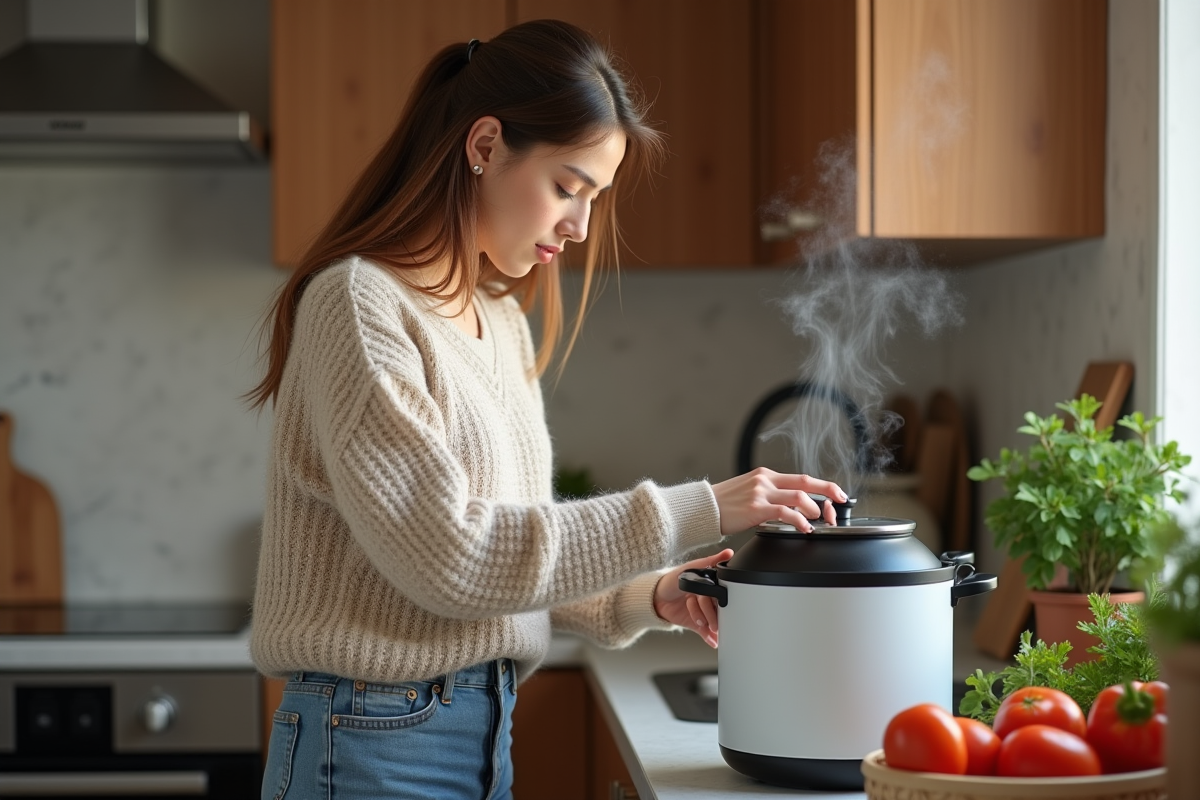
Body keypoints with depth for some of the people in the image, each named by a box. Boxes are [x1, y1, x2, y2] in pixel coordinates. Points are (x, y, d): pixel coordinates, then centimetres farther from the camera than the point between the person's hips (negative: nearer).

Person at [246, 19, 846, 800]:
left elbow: (508, 553, 12)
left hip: (484, 730, 7)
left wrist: (641, 598, -4)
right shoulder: (359, 304, -14)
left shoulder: (503, 322, 10)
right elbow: (447, 554, -21)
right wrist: (693, 511, -19)